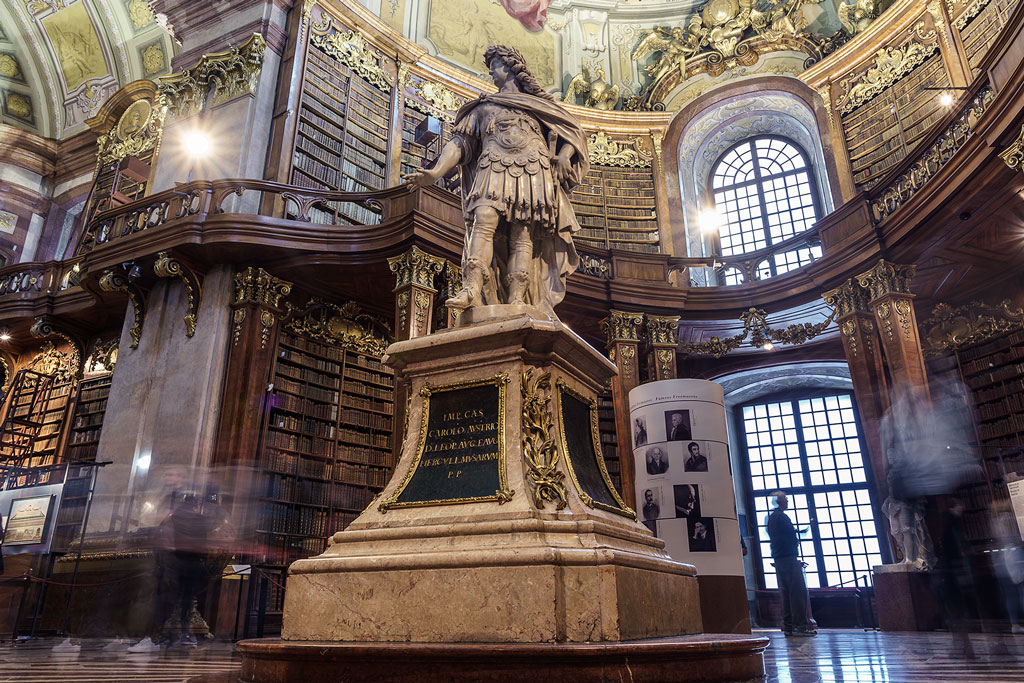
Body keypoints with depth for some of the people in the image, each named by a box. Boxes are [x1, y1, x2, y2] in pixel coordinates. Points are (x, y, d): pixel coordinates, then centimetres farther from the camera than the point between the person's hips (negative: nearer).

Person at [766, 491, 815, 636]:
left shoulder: (771, 518, 19)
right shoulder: (781, 516, -11)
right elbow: (791, 535, -14)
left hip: (778, 558, 10)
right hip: (788, 557, -10)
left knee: (785, 591, 8)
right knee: (798, 590, -9)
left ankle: (788, 626, 8)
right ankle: (800, 625, -11)